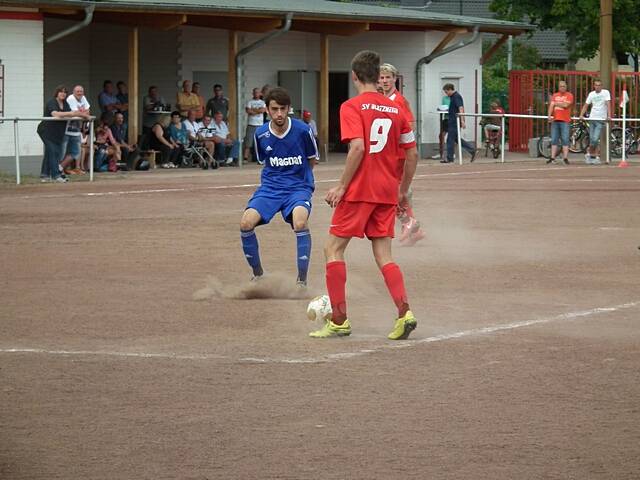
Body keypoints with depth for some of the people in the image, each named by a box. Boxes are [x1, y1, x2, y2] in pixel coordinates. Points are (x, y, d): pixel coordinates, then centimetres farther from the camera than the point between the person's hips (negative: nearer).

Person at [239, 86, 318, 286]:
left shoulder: (302, 130, -11)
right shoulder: (261, 134, -3)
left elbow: (312, 159, 8)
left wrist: (297, 174, 9)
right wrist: (277, 177, 9)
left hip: (299, 187, -3)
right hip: (270, 187, 3)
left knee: (300, 223, -33)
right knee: (246, 223, -19)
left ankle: (302, 280, -19)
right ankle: (257, 273, 5)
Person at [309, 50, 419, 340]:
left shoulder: (352, 107, -7)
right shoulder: (395, 109, 10)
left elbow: (358, 147, -20)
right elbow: (412, 155, 11)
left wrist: (342, 186, -14)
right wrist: (403, 191, 22)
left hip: (359, 189, -6)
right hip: (387, 193, 6)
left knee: (333, 249, 5)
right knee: (383, 256, 9)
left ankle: (339, 321, 2)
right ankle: (404, 313, -10)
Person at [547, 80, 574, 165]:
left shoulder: (569, 95, 4)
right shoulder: (555, 95, 14)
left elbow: (565, 105, -10)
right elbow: (551, 106, 4)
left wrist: (556, 103, 2)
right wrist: (549, 115, -11)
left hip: (565, 121, -4)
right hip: (555, 120, 4)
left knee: (565, 140, -6)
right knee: (554, 140, 3)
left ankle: (565, 158, -6)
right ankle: (552, 158, 5)